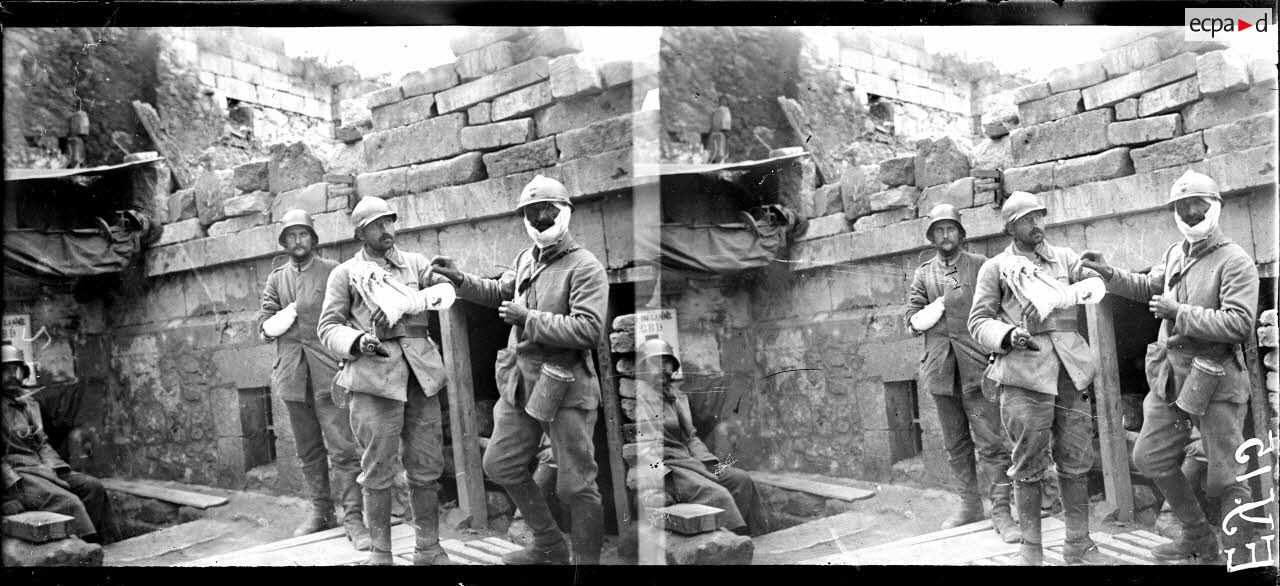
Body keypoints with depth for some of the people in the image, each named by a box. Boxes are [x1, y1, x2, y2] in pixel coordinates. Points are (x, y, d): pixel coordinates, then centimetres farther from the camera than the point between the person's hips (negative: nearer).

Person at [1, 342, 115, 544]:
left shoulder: (30, 404, 21)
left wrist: (59, 467, 8)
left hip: (45, 468, 8)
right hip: (17, 473, -8)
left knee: (93, 486, -10)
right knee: (68, 502, -28)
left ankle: (106, 544, -13)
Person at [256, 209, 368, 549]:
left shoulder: (333, 272, 3)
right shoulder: (276, 279, 15)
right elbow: (264, 325, 6)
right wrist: (285, 318, -10)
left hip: (329, 371, -4)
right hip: (292, 375, 5)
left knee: (342, 448, -11)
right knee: (308, 451, 13)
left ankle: (353, 518, -9)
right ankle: (321, 512, 23)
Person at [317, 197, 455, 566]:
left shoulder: (415, 263, 16)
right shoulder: (345, 273, 8)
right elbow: (328, 327, 6)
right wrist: (357, 342, -15)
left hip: (421, 371, 3)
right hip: (374, 373, -3)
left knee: (426, 468, 6)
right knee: (378, 472, -2)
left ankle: (428, 549, 16)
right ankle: (380, 554, 7)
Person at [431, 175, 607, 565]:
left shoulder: (586, 268, -14)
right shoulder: (526, 259, 10)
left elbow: (589, 329, -26)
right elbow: (499, 292, 30)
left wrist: (528, 319, -20)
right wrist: (460, 278, 17)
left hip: (564, 389, -8)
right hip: (521, 382, 8)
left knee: (575, 486, -1)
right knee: (501, 464, 16)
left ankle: (587, 560, 15)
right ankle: (549, 547, 30)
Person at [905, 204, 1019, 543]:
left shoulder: (980, 266, 5)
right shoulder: (923, 275, 13)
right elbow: (912, 321, 9)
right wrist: (930, 313, -9)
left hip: (977, 365, -3)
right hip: (940, 368, 3)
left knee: (991, 442, -8)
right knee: (956, 444, 12)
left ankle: (1001, 512, -5)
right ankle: (970, 505, 23)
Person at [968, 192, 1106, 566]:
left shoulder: (1064, 257, 17)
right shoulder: (996, 268, 6)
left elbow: (1095, 283, 1)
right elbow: (978, 321, 4)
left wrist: (1062, 296, -17)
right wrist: (1008, 335, -17)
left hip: (1070, 370, 3)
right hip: (1024, 372, -3)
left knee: (1076, 463, 5)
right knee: (1029, 466, 0)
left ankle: (1078, 545, 16)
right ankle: (1030, 548, 10)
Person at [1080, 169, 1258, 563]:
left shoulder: (1235, 262, -14)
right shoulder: (1176, 253, 10)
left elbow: (1240, 324, -24)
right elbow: (1149, 287, 30)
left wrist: (1179, 313, -20)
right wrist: (1110, 274, 16)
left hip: (1214, 381, -8)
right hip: (1171, 375, 8)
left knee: (1225, 477, -2)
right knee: (1150, 458, 14)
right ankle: (1198, 539, 28)